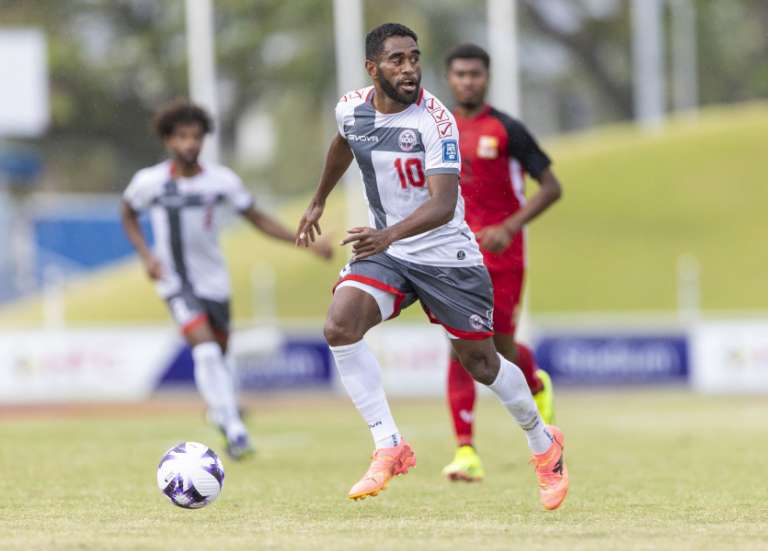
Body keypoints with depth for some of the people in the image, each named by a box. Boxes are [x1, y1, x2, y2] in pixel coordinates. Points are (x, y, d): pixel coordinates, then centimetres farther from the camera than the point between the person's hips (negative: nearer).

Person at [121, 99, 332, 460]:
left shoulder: (221, 180, -7)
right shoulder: (149, 182, -10)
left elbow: (257, 219, 2)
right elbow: (128, 215, 10)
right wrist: (146, 255, -5)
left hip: (214, 281, 3)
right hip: (176, 283, -3)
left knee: (218, 356, 12)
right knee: (206, 349, -21)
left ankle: (220, 412, 41)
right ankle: (234, 429, -22)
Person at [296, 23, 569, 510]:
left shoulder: (435, 120, -24)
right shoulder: (352, 108, -5)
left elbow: (443, 204, -34)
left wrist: (391, 234, -50)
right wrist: (319, 202, 31)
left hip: (445, 254, -4)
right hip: (384, 248, 4)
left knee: (480, 361, 6)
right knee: (340, 326, -23)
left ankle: (544, 444, 34)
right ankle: (390, 447, -16)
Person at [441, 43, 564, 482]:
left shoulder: (507, 130, -5)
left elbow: (551, 187, -5)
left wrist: (510, 227, -16)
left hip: (502, 254, -2)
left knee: (502, 350, 2)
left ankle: (537, 384, 39)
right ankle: (466, 452, -10)